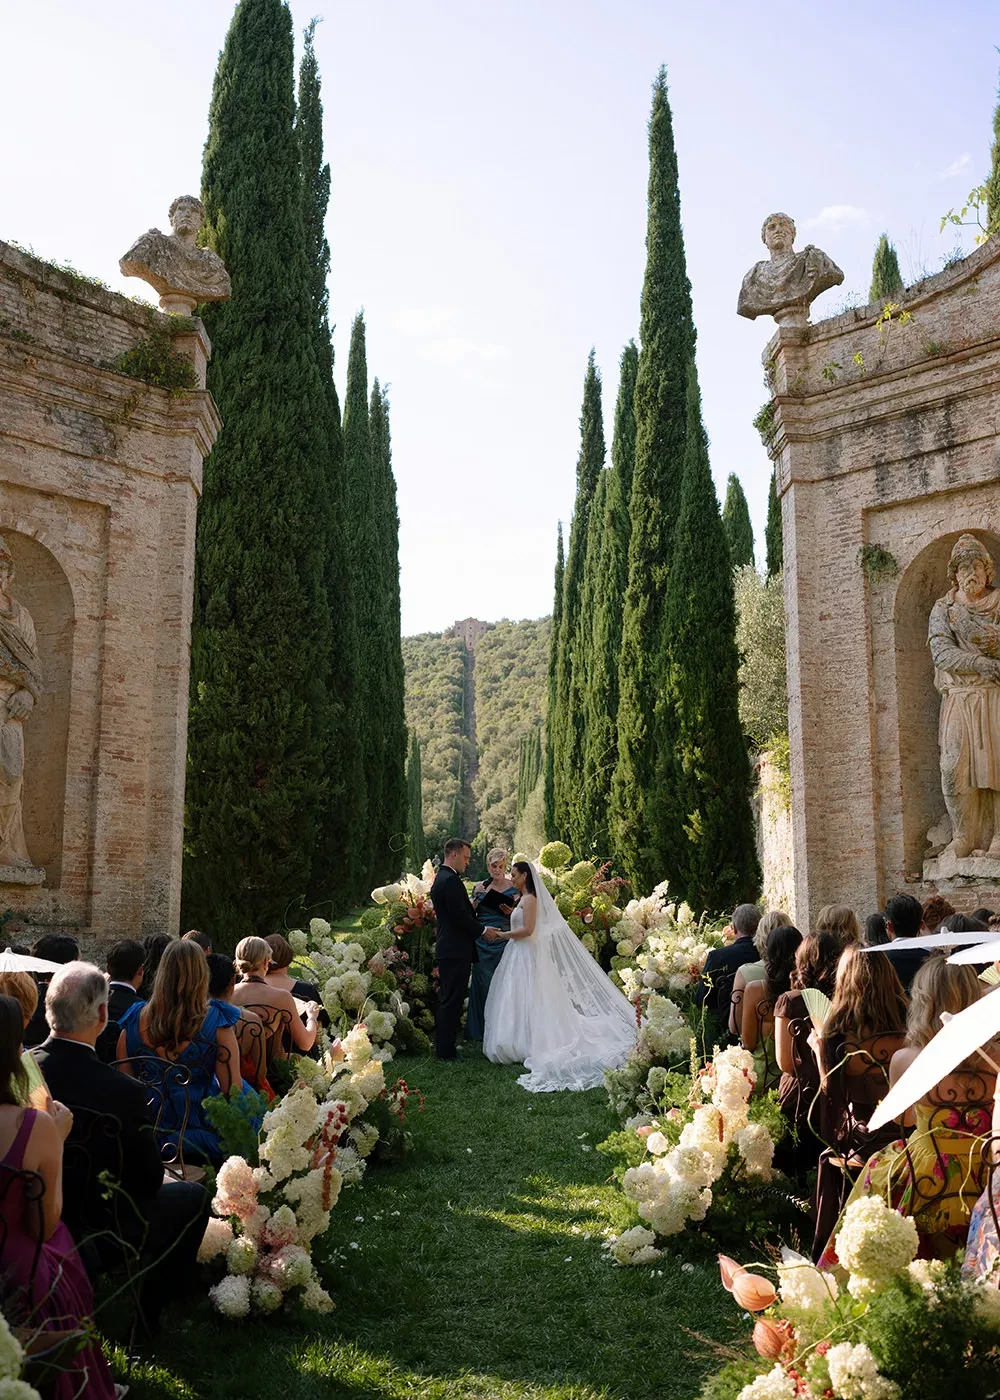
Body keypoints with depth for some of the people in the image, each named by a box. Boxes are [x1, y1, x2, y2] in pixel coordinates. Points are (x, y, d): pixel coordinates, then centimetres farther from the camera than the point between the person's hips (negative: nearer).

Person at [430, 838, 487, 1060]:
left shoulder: (440, 878, 16)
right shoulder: (451, 880, -17)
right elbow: (460, 916, -21)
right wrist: (483, 931, -9)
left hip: (446, 949, 11)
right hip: (456, 950, -11)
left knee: (446, 1000, 15)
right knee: (452, 1001, -5)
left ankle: (442, 1047, 22)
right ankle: (447, 1050, -1)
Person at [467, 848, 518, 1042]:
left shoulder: (513, 888, 2)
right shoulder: (480, 886, 7)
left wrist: (511, 912, -14)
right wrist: (476, 897, -9)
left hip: (505, 940, -2)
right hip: (482, 941, 2)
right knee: (482, 982, 4)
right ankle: (480, 1029, 14)